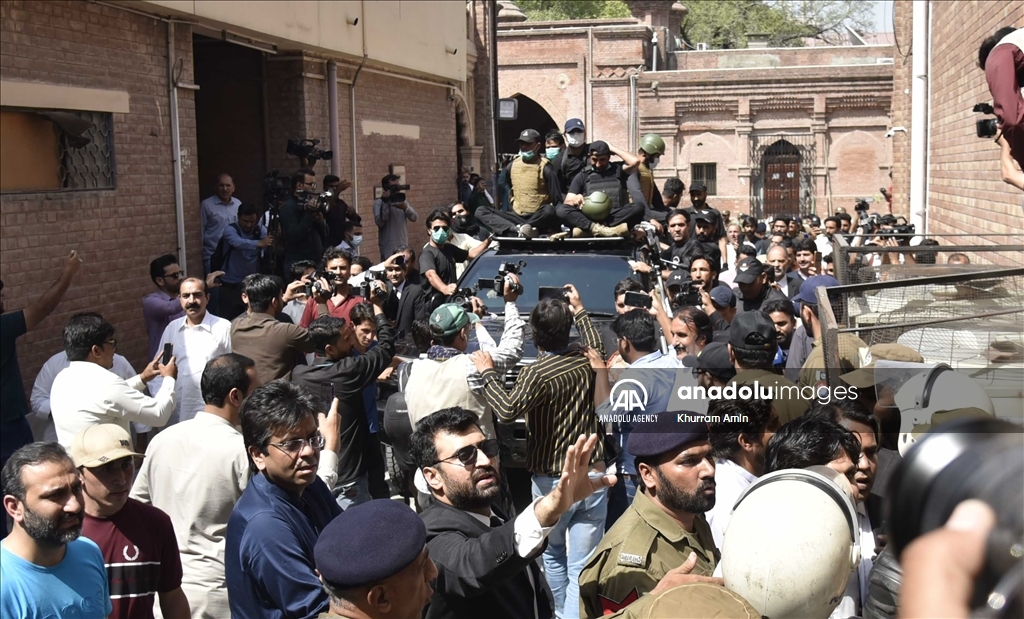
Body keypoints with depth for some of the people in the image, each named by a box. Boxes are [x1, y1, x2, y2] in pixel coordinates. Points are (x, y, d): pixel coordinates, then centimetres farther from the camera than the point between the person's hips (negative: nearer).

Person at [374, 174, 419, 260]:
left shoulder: (402, 200, 12)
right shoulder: (379, 203, -4)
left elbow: (414, 218, 0)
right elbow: (379, 222, -19)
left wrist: (405, 208, -20)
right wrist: (385, 203, -22)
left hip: (403, 246, 5)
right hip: (388, 248, -5)